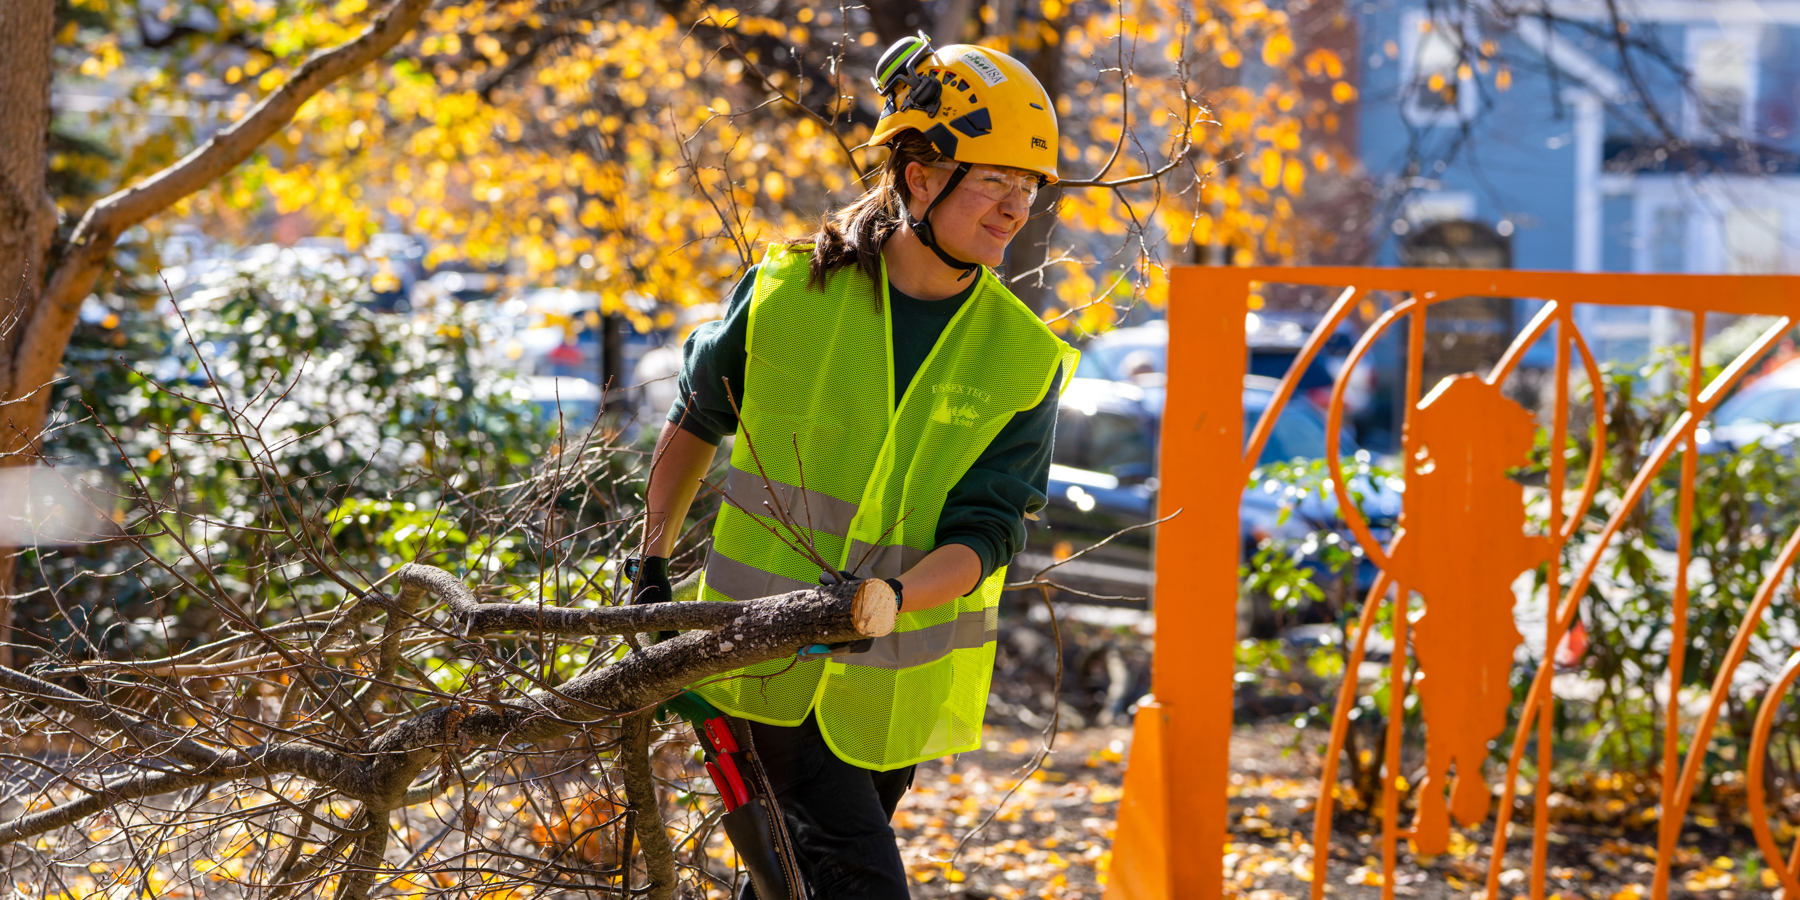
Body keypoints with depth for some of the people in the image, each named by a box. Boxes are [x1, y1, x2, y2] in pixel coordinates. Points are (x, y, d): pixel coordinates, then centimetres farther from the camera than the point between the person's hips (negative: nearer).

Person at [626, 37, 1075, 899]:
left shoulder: (1025, 359, -5)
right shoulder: (785, 292, -7)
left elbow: (985, 536, -11)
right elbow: (695, 420, 11)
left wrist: (892, 596, -30)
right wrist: (651, 561, 15)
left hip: (892, 686, 2)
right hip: (769, 659, -2)